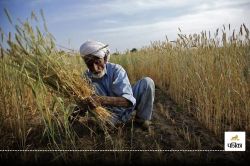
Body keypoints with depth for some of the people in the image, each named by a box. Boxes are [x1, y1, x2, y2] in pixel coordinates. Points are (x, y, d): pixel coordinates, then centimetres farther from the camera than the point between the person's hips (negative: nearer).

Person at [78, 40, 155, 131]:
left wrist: (104, 100, -53)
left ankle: (142, 118, -2)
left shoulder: (116, 70, -25)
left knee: (147, 82, -23)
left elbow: (128, 100, -36)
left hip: (128, 106, 0)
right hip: (112, 114, 1)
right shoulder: (86, 77, -13)